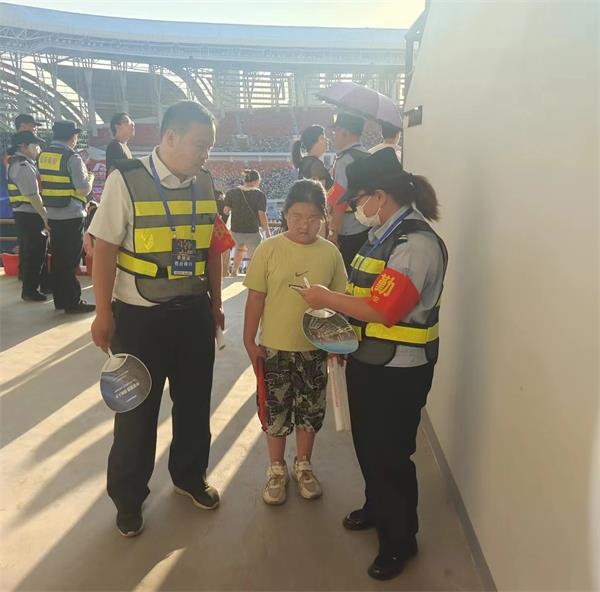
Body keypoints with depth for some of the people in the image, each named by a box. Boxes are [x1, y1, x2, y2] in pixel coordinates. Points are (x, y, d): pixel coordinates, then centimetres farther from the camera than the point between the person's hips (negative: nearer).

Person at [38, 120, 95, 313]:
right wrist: (90, 178, 3)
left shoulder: (43, 155, 8)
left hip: (52, 215, 7)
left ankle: (60, 300, 22)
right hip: (71, 216, -7)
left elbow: (42, 183, 15)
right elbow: (83, 190, -17)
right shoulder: (72, 158, -14)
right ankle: (73, 302, 5)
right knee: (70, 261, -1)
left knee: (57, 258, 14)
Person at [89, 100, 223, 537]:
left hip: (194, 311, 5)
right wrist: (104, 313, -9)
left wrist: (215, 302, 14)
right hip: (139, 315, -4)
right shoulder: (126, 180, -13)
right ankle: (128, 496, 34)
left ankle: (190, 476, 43)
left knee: (195, 401, 18)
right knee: (137, 408, 11)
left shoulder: (205, 182, 1)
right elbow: (105, 249, -10)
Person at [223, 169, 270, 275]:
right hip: (252, 232, -4)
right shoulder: (260, 195, -9)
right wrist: (267, 231, -3)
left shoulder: (232, 193, 0)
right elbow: (262, 215, -13)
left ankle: (235, 271, 39)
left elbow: (226, 210, -2)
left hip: (235, 230, 5)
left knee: (240, 247, 34)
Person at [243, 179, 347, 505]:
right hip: (274, 348, -1)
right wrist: (249, 341, -4)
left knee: (310, 410, 16)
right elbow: (256, 298, -6)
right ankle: (276, 469, 33)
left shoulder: (330, 253, -5)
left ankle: (303, 466, 38)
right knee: (275, 411, 12)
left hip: (315, 349, 2)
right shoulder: (269, 249, -10)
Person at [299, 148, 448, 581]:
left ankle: (400, 540, 28)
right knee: (367, 445, 24)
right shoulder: (385, 234, 8)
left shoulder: (416, 242, -22)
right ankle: (376, 508, 48)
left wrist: (327, 298, -17)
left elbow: (381, 310, -27)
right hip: (368, 361, 9)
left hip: (397, 371, -9)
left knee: (390, 455, 6)